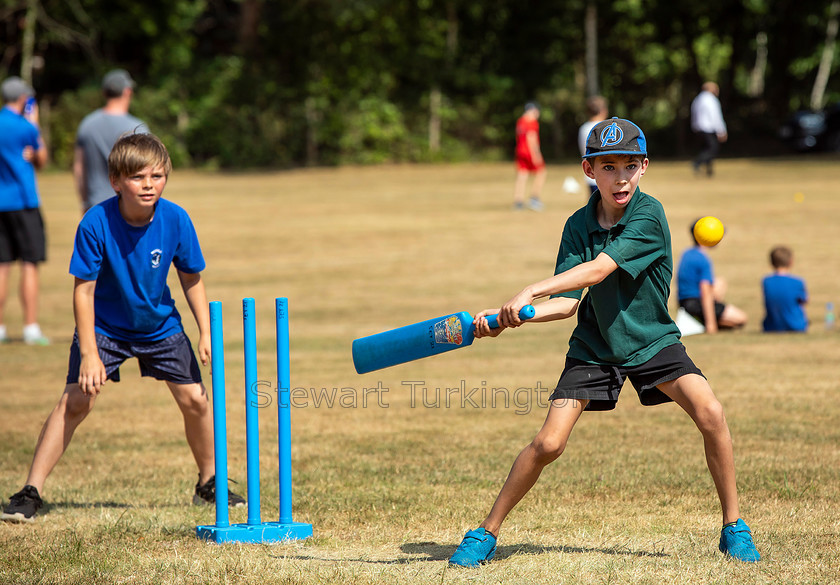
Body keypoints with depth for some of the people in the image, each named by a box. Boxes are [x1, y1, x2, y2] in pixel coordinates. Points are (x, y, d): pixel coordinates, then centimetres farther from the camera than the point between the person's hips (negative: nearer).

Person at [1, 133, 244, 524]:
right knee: (76, 400, -17)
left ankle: (209, 484, 23)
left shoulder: (176, 220, -18)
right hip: (104, 326, -3)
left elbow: (191, 279, -3)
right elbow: (84, 290, -21)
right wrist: (89, 354, -26)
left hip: (160, 325, 3)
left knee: (194, 399, -1)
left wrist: (206, 333, -7)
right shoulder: (96, 224, -26)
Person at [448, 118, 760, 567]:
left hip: (652, 340, -2)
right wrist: (506, 319, -26)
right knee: (548, 443, -10)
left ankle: (733, 527, -7)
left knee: (710, 413, -23)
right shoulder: (578, 225, -7)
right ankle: (486, 533, 6)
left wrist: (530, 292, -39)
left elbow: (597, 271, -30)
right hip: (594, 345, 2)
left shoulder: (648, 215, -19)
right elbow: (568, 303, -11)